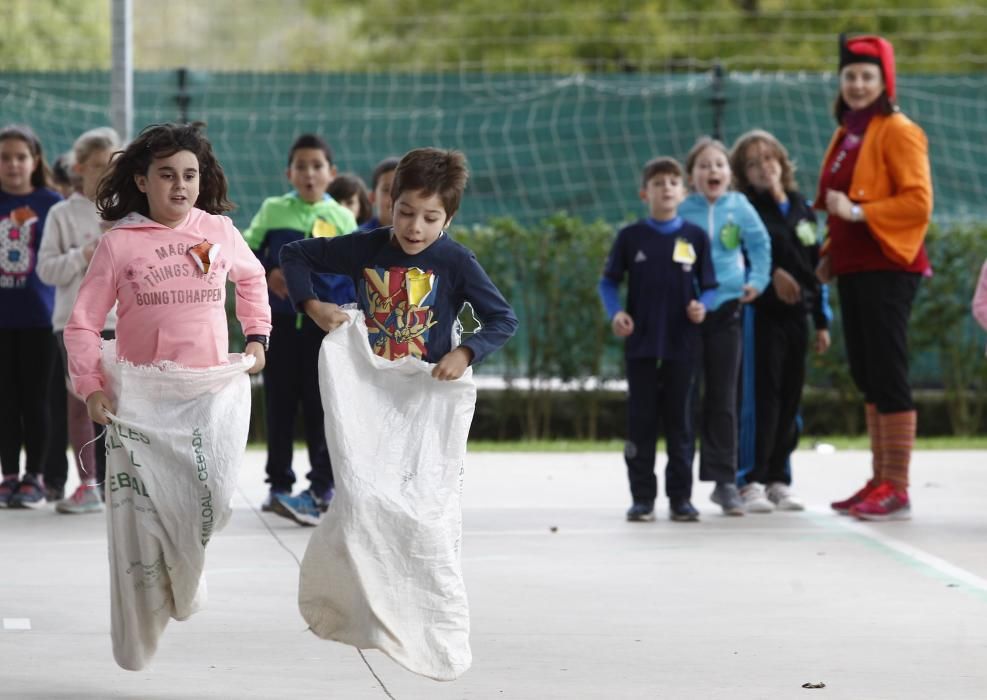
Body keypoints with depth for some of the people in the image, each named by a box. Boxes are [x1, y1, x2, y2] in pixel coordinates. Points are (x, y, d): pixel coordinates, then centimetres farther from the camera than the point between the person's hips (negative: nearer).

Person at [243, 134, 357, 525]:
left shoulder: (342, 218, 4)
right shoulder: (272, 211, 5)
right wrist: (267, 274, -11)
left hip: (324, 321, -1)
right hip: (280, 318, 1)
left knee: (320, 404, -1)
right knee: (279, 402, 6)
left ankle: (322, 487, 2)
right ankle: (279, 484, 15)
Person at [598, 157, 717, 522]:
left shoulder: (696, 237, 3)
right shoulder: (630, 237, 2)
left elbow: (709, 286, 7)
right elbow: (608, 281, 7)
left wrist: (702, 306, -14)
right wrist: (615, 313, -10)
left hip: (681, 343, 0)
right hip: (641, 343, 0)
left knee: (679, 422, 5)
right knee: (641, 421, 4)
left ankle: (680, 497, 11)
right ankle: (642, 497, 9)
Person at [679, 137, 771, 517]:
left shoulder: (739, 208, 0)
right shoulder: (683, 211, -3)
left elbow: (760, 244, 9)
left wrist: (757, 281, -3)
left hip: (726, 312, 1)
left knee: (723, 400, 4)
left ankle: (725, 480, 8)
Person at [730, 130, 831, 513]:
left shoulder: (803, 208, 15)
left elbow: (815, 265, 18)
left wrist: (822, 321, 15)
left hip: (796, 313, 6)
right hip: (761, 312, -6)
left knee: (790, 399, 6)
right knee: (761, 397, -10)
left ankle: (778, 480, 11)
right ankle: (751, 481, -9)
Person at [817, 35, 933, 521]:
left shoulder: (898, 131, -8)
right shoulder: (846, 135, 16)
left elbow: (918, 202, -16)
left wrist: (858, 212, -22)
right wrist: (830, 254, 11)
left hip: (888, 268, -9)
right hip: (853, 270, 9)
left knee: (887, 376, -9)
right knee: (867, 378, 11)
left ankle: (897, 491, -8)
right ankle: (880, 482, 17)